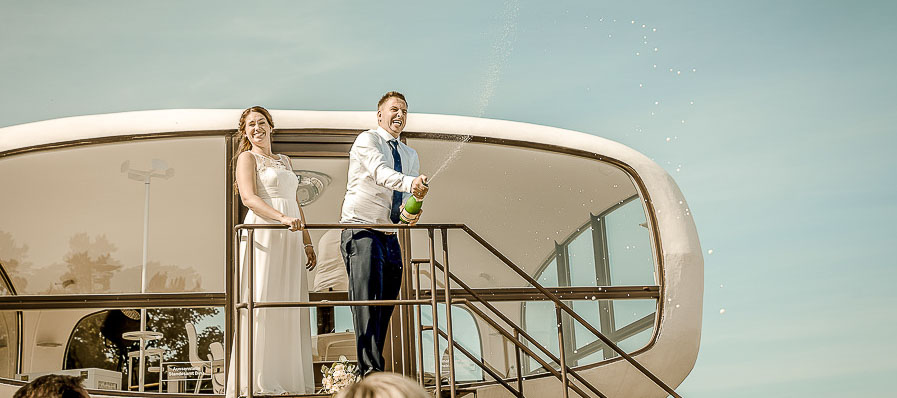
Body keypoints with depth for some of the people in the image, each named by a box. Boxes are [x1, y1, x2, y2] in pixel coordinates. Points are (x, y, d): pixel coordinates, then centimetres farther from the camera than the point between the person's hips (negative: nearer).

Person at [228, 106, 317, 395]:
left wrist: (307, 242, 15)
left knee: (290, 306, 4)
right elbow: (248, 197, -13)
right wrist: (282, 217, -27)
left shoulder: (284, 161, 23)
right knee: (263, 303, -9)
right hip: (264, 235, -7)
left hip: (289, 240, 7)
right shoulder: (247, 158, 3)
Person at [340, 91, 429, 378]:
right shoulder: (367, 140, -4)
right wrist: (410, 183, -43)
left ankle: (369, 373, 13)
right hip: (361, 230, -7)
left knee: (385, 308, 6)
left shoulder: (410, 156, 19)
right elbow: (379, 171, -24)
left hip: (390, 236, 7)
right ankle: (371, 371, -22)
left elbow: (409, 194, 14)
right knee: (368, 301, -17)